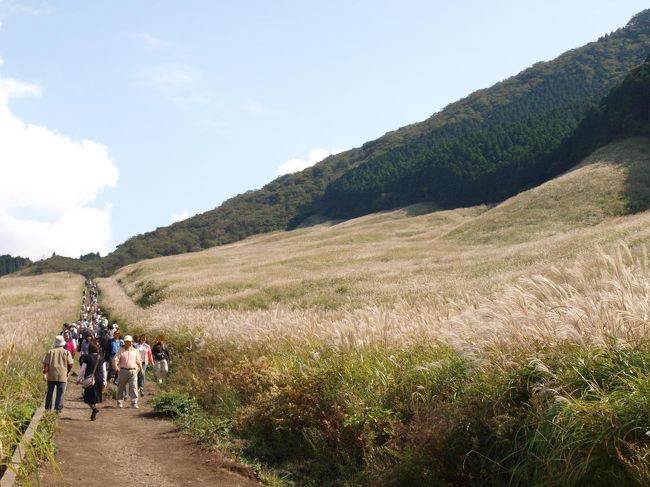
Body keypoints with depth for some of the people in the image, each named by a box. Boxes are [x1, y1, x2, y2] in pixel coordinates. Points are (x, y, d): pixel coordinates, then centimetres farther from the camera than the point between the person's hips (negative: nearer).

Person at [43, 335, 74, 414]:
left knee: (50, 392, 15)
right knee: (60, 393, 2)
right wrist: (67, 371, 15)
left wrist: (44, 373, 0)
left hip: (51, 375, 2)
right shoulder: (66, 352, 1)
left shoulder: (50, 352, 5)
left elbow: (45, 363, -2)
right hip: (62, 376, -2)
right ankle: (58, 408, -5)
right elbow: (70, 364, -3)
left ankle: (48, 408, 22)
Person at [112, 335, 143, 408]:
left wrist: (140, 369, 21)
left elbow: (139, 361, 22)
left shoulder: (135, 351, 14)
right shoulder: (121, 350, 6)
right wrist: (116, 367, -20)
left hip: (133, 371, 1)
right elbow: (115, 360, -4)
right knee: (121, 387, 5)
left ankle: (134, 403, -6)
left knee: (133, 387, -7)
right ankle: (120, 402, 15)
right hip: (123, 371, -1)